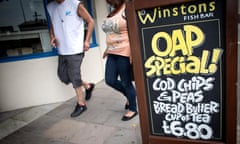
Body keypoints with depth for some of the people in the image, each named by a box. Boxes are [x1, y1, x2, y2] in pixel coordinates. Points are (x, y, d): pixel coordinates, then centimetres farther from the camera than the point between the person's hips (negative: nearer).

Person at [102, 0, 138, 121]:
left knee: (126, 82, 2)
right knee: (110, 80, 8)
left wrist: (133, 52, -23)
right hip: (112, 53, 8)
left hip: (124, 53, -8)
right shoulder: (111, 13, 15)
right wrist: (108, 49, 22)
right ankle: (129, 95, 33)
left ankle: (133, 109, 24)